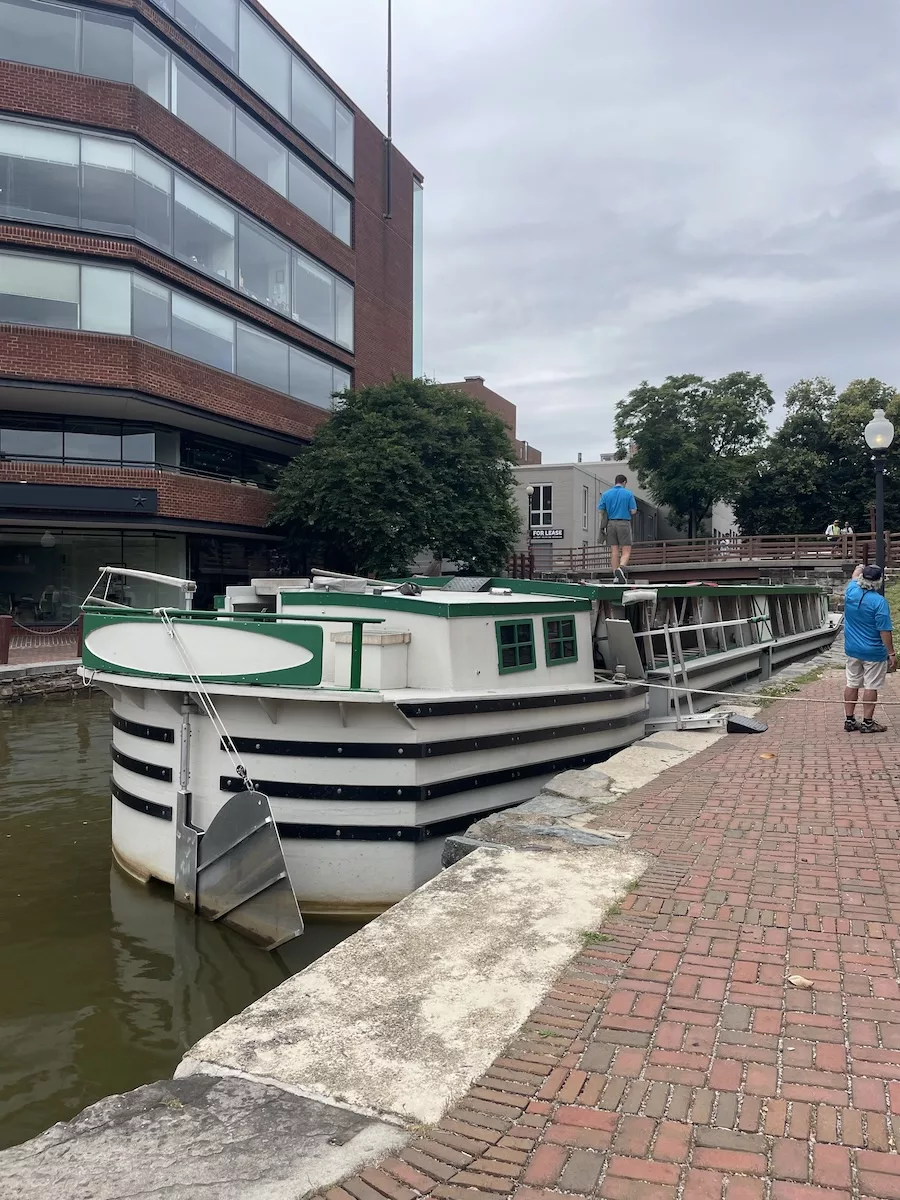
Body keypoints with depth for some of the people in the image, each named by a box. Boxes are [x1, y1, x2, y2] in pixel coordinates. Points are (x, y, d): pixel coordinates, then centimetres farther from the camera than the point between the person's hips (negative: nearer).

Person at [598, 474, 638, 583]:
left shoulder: (606, 494, 5)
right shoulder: (628, 494, -1)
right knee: (626, 551, -1)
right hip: (624, 523, -3)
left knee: (614, 551, 5)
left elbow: (601, 511, 4)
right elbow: (633, 511, -3)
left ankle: (616, 576, 3)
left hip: (611, 524, 3)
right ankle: (621, 568, -27)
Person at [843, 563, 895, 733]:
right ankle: (867, 722, 10)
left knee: (852, 684, 12)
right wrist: (891, 654, -12)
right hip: (874, 652, -6)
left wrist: (859, 569, 40)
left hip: (852, 650, 6)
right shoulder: (878, 601, -20)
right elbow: (885, 631, -19)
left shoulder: (851, 592, -5)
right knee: (871, 687, 4)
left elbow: (855, 577, 21)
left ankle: (849, 720, 19)